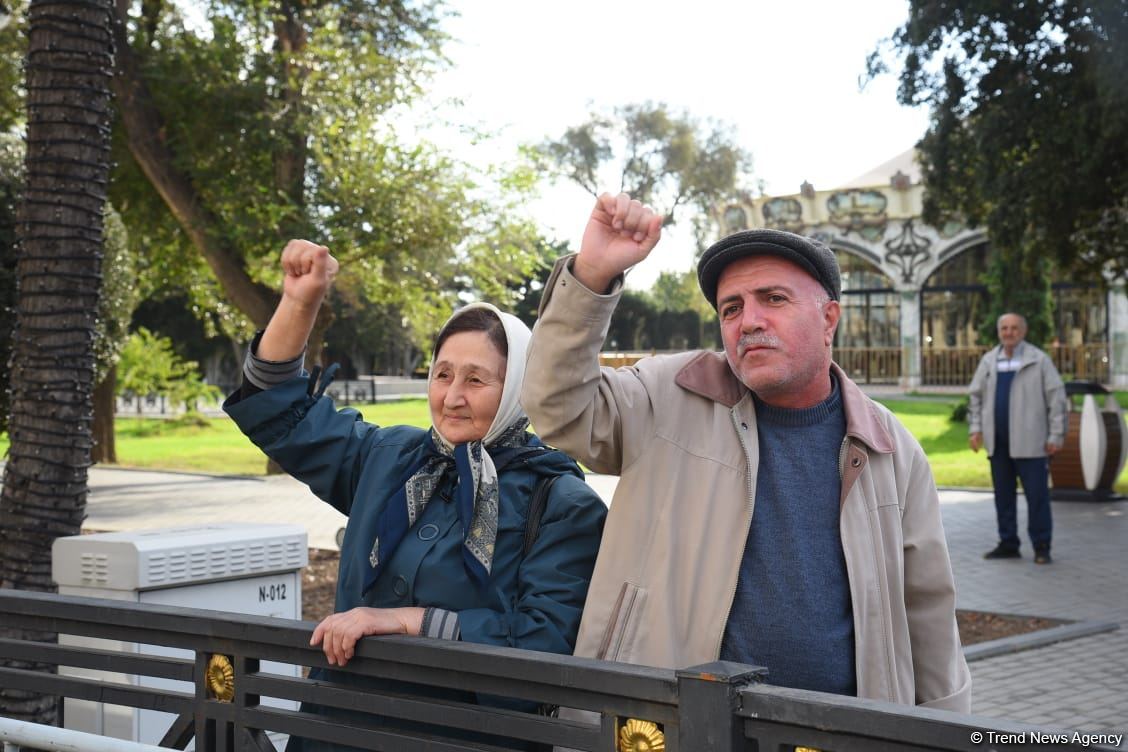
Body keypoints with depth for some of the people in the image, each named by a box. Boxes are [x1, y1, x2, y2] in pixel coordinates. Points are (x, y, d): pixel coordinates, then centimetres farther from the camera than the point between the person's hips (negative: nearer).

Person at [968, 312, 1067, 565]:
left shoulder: (1039, 360, -1)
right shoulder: (988, 361, 11)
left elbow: (1057, 397, -3)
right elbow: (975, 395, 17)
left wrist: (1056, 435, -8)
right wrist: (975, 428, 7)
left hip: (1029, 442, -4)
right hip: (998, 442, 4)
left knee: (1037, 495, -3)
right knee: (1003, 495, 9)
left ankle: (1041, 547, 5)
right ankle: (1008, 544, 18)